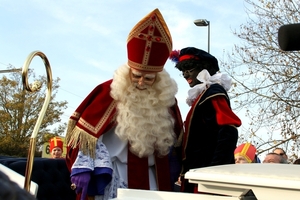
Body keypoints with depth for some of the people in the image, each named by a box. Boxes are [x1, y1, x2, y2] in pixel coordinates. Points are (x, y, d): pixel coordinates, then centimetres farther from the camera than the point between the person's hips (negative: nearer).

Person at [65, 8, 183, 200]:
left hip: (154, 177, 5)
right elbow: (90, 133, -12)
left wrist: (172, 172, 16)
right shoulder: (110, 91, -10)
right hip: (115, 176, -4)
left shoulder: (166, 97, 3)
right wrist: (84, 167, -20)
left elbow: (172, 139, 15)